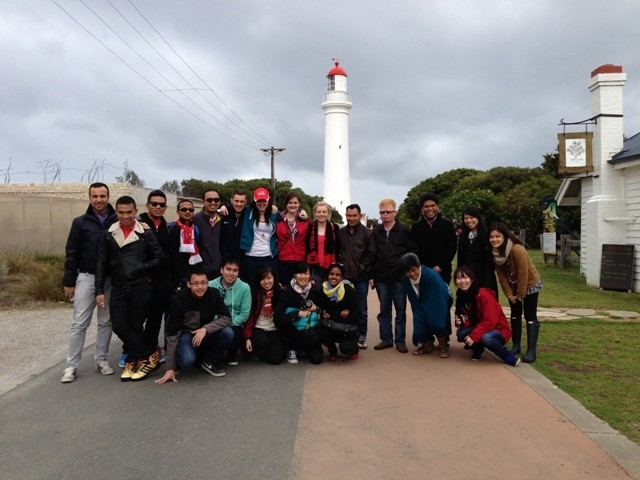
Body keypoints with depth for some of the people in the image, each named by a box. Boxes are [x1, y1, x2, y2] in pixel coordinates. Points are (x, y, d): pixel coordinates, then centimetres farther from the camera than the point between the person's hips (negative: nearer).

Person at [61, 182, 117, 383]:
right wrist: (69, 282, -2)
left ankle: (101, 360, 22)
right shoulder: (80, 222, 0)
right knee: (79, 323, 1)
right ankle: (71, 365, 9)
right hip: (87, 278, -1)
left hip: (111, 279, 1)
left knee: (106, 322, 9)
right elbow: (71, 254, 0)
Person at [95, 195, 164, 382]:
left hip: (141, 287, -3)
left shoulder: (145, 233, -1)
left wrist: (142, 268, -11)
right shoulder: (107, 235, 6)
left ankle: (134, 360, 23)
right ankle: (150, 356, 13)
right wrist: (99, 290, 0)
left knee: (136, 325, 3)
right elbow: (101, 264, 6)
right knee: (120, 326, -1)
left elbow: (159, 257, 2)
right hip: (118, 288, 3)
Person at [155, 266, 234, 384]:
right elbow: (172, 334, -19)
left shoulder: (213, 294, -17)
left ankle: (210, 362, -1)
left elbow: (227, 318, -16)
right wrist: (170, 368, -20)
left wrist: (205, 329, -33)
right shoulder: (179, 299, -23)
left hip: (207, 334, 3)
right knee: (187, 360, -33)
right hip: (186, 334, -2)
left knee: (228, 332, -27)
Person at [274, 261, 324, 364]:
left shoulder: (315, 291, -2)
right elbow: (278, 319, -16)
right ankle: (291, 348, 0)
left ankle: (304, 348, 18)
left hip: (312, 330, 3)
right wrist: (298, 314, -21)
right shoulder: (286, 292, -10)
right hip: (292, 330, -3)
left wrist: (316, 309, -13)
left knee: (317, 359, -15)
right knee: (313, 337, -30)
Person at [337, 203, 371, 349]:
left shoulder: (367, 233, -3)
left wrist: (364, 269, -11)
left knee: (361, 309, 5)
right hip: (344, 276, 3)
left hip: (361, 277, -3)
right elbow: (336, 252, 14)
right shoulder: (340, 232, 8)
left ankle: (361, 337, 16)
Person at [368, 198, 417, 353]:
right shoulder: (376, 232, 5)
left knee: (400, 310, 6)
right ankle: (386, 339, 20)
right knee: (384, 310, 10)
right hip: (381, 278, 3)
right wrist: (371, 276, 2)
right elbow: (372, 255, 4)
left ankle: (400, 340, 15)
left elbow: (413, 252, -2)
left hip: (399, 277, -3)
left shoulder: (404, 230, -3)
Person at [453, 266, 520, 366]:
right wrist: (461, 322, -18)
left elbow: (490, 321, -24)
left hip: (498, 330, -5)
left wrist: (473, 336, -29)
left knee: (485, 338, -38)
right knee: (461, 333, -24)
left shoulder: (484, 294, -22)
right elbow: (470, 320, 5)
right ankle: (477, 348, 7)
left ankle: (509, 357, -9)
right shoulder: (461, 296, -1)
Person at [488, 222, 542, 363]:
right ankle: (516, 345, 24)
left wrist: (520, 294, -19)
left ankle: (531, 351, -6)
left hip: (530, 284, -6)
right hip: (513, 285, 7)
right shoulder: (494, 252, -12)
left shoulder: (517, 250, -32)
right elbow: (501, 274, -6)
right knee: (515, 315, 13)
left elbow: (523, 274, -27)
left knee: (530, 317, -7)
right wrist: (509, 293, -8)